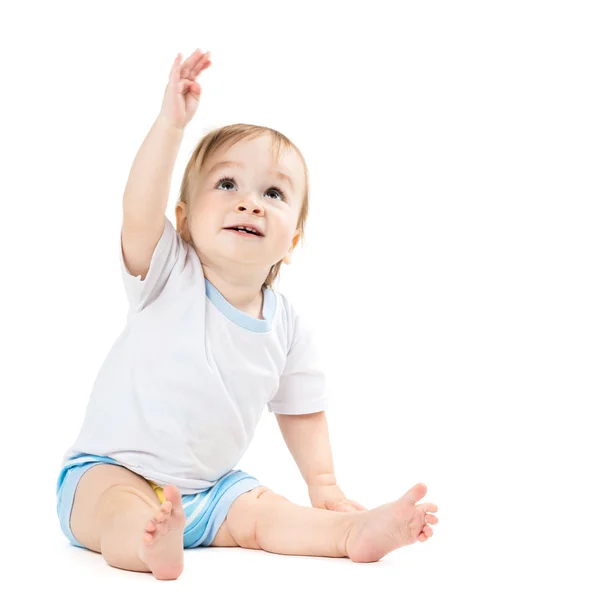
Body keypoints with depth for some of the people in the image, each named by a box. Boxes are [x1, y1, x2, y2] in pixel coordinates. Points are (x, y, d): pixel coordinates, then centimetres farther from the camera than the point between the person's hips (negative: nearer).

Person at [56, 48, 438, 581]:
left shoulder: (288, 327, -1)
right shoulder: (169, 277, -14)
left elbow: (301, 411, 12)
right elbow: (139, 211, -34)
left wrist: (324, 485, 6)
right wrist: (172, 122, -42)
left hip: (209, 488, 5)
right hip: (112, 470, -5)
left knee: (264, 514, -17)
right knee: (120, 511, -34)